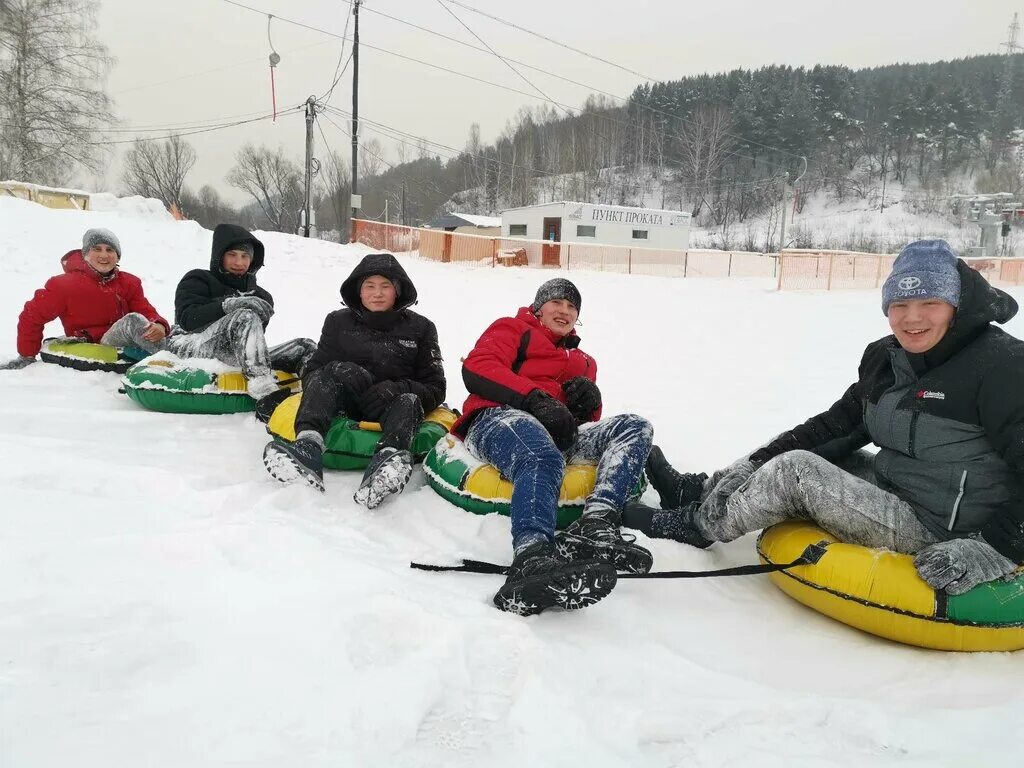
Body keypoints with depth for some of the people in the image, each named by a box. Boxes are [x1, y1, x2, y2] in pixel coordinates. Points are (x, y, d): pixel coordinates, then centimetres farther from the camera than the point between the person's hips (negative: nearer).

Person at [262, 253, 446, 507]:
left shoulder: (420, 328, 10)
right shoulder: (339, 321, 14)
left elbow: (435, 389, 7)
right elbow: (313, 372, 10)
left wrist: (398, 390, -15)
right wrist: (339, 377, -14)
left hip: (390, 409, 0)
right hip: (342, 407, 1)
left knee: (408, 401, -33)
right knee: (341, 371, -29)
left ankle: (389, 460, -66)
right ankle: (309, 445, -56)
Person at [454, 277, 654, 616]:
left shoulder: (584, 361, 39)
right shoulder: (512, 329, 23)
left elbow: (588, 421, 28)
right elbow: (476, 369, 1)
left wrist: (588, 401, 2)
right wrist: (536, 399, -13)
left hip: (559, 433, 6)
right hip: (499, 418, -5)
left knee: (635, 426, -19)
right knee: (543, 459, -41)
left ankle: (596, 526, -44)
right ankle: (531, 560, -67)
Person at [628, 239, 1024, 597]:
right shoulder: (884, 358, 3)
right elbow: (835, 426, 5)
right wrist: (756, 463, -4)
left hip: (938, 535, -8)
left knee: (795, 470, -17)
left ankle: (698, 523, 2)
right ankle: (701, 491, 15)